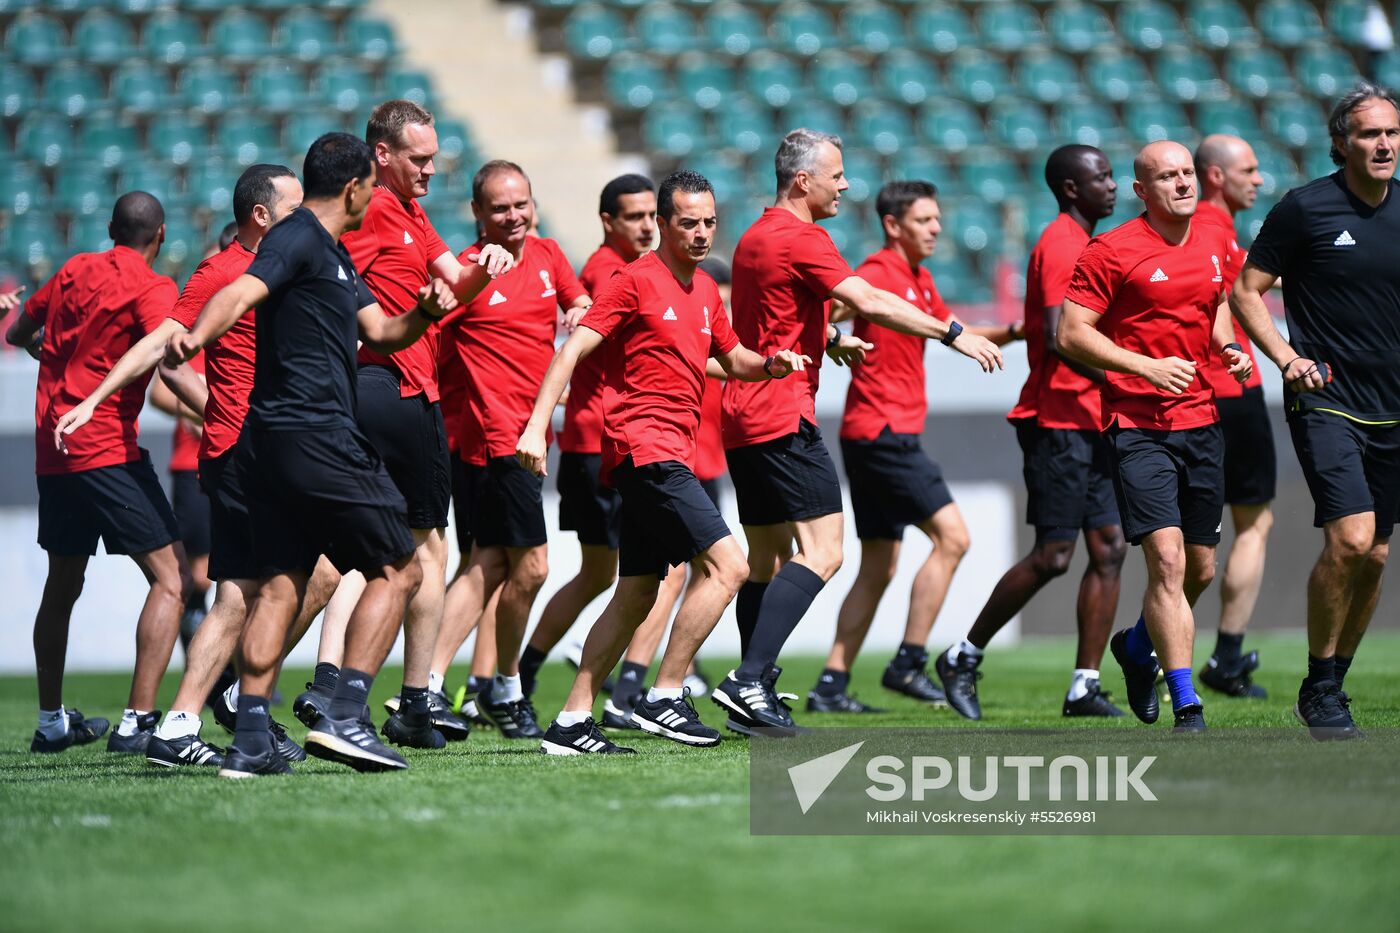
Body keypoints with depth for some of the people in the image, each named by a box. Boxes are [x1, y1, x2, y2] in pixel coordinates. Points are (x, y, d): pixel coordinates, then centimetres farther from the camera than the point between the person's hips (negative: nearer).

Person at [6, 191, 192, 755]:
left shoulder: (74, 271, 12)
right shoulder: (151, 289, -7)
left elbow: (17, 332, 27)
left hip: (52, 450, 8)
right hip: (109, 450, -8)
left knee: (62, 585, 19)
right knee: (171, 578, -7)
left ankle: (51, 722, 26)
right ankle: (138, 722, -17)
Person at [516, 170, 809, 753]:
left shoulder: (705, 290, 16)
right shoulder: (637, 280, -8)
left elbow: (732, 359, 30)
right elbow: (572, 350, -11)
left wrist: (770, 365, 7)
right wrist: (536, 426, -20)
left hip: (670, 457, 9)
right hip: (643, 448, -9)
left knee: (636, 597, 9)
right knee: (727, 567, -16)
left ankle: (570, 724, 11)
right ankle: (664, 699, -13)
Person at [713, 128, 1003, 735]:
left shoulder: (757, 236, 19)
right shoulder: (801, 239, -11)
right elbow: (869, 303, -21)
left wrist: (830, 339, 29)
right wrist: (953, 334, -18)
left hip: (744, 415, 10)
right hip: (782, 416, -10)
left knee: (768, 559, 11)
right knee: (821, 551, -13)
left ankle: (753, 697, 10)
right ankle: (750, 679, -22)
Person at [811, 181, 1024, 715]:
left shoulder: (920, 282, 17)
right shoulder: (879, 273, -11)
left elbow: (958, 333, 26)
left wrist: (1014, 333, 13)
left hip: (893, 435, 10)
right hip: (881, 430, -10)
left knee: (878, 569, 9)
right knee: (951, 536, -12)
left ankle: (831, 685, 8)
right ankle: (909, 664, -10)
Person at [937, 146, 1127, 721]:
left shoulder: (1083, 244, 19)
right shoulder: (1060, 245, -12)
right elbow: (1060, 340, -23)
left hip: (1090, 424, 10)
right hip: (1058, 421, -10)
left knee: (1110, 549, 3)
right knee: (1053, 555, -8)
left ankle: (1084, 688, 4)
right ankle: (963, 657, 6)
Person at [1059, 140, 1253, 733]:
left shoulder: (1212, 243, 12)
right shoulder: (1113, 250, -9)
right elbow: (1071, 333, -10)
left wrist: (1229, 348, 8)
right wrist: (1149, 366, -18)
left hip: (1201, 421, 6)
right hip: (1137, 423, -6)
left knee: (1201, 567, 11)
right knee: (1167, 560, -16)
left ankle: (1136, 647, 41)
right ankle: (1187, 709, -15)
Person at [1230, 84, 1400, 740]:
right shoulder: (1306, 208, -7)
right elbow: (1246, 291, -1)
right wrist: (1287, 358, -12)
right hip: (1324, 401, -5)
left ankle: (1333, 684, 21)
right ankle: (1319, 689, -5)